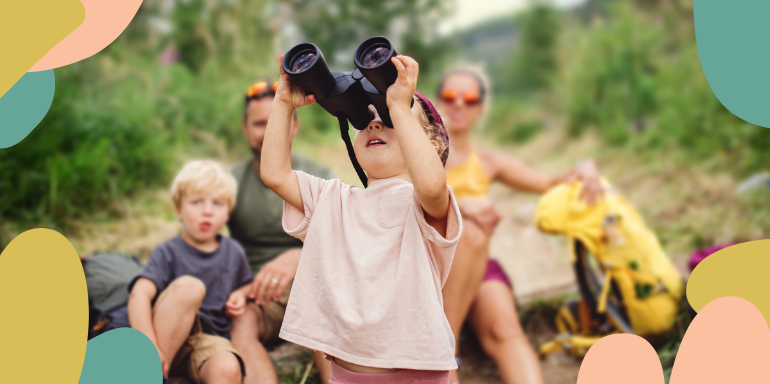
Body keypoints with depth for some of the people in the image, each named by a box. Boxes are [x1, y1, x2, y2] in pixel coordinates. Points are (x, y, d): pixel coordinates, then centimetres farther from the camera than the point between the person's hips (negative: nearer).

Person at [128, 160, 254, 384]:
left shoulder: (234, 253, 11)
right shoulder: (168, 253, -4)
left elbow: (246, 284, 32)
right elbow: (139, 294, -19)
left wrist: (240, 296, 6)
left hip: (209, 340, 2)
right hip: (167, 335, -2)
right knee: (188, 286, -33)